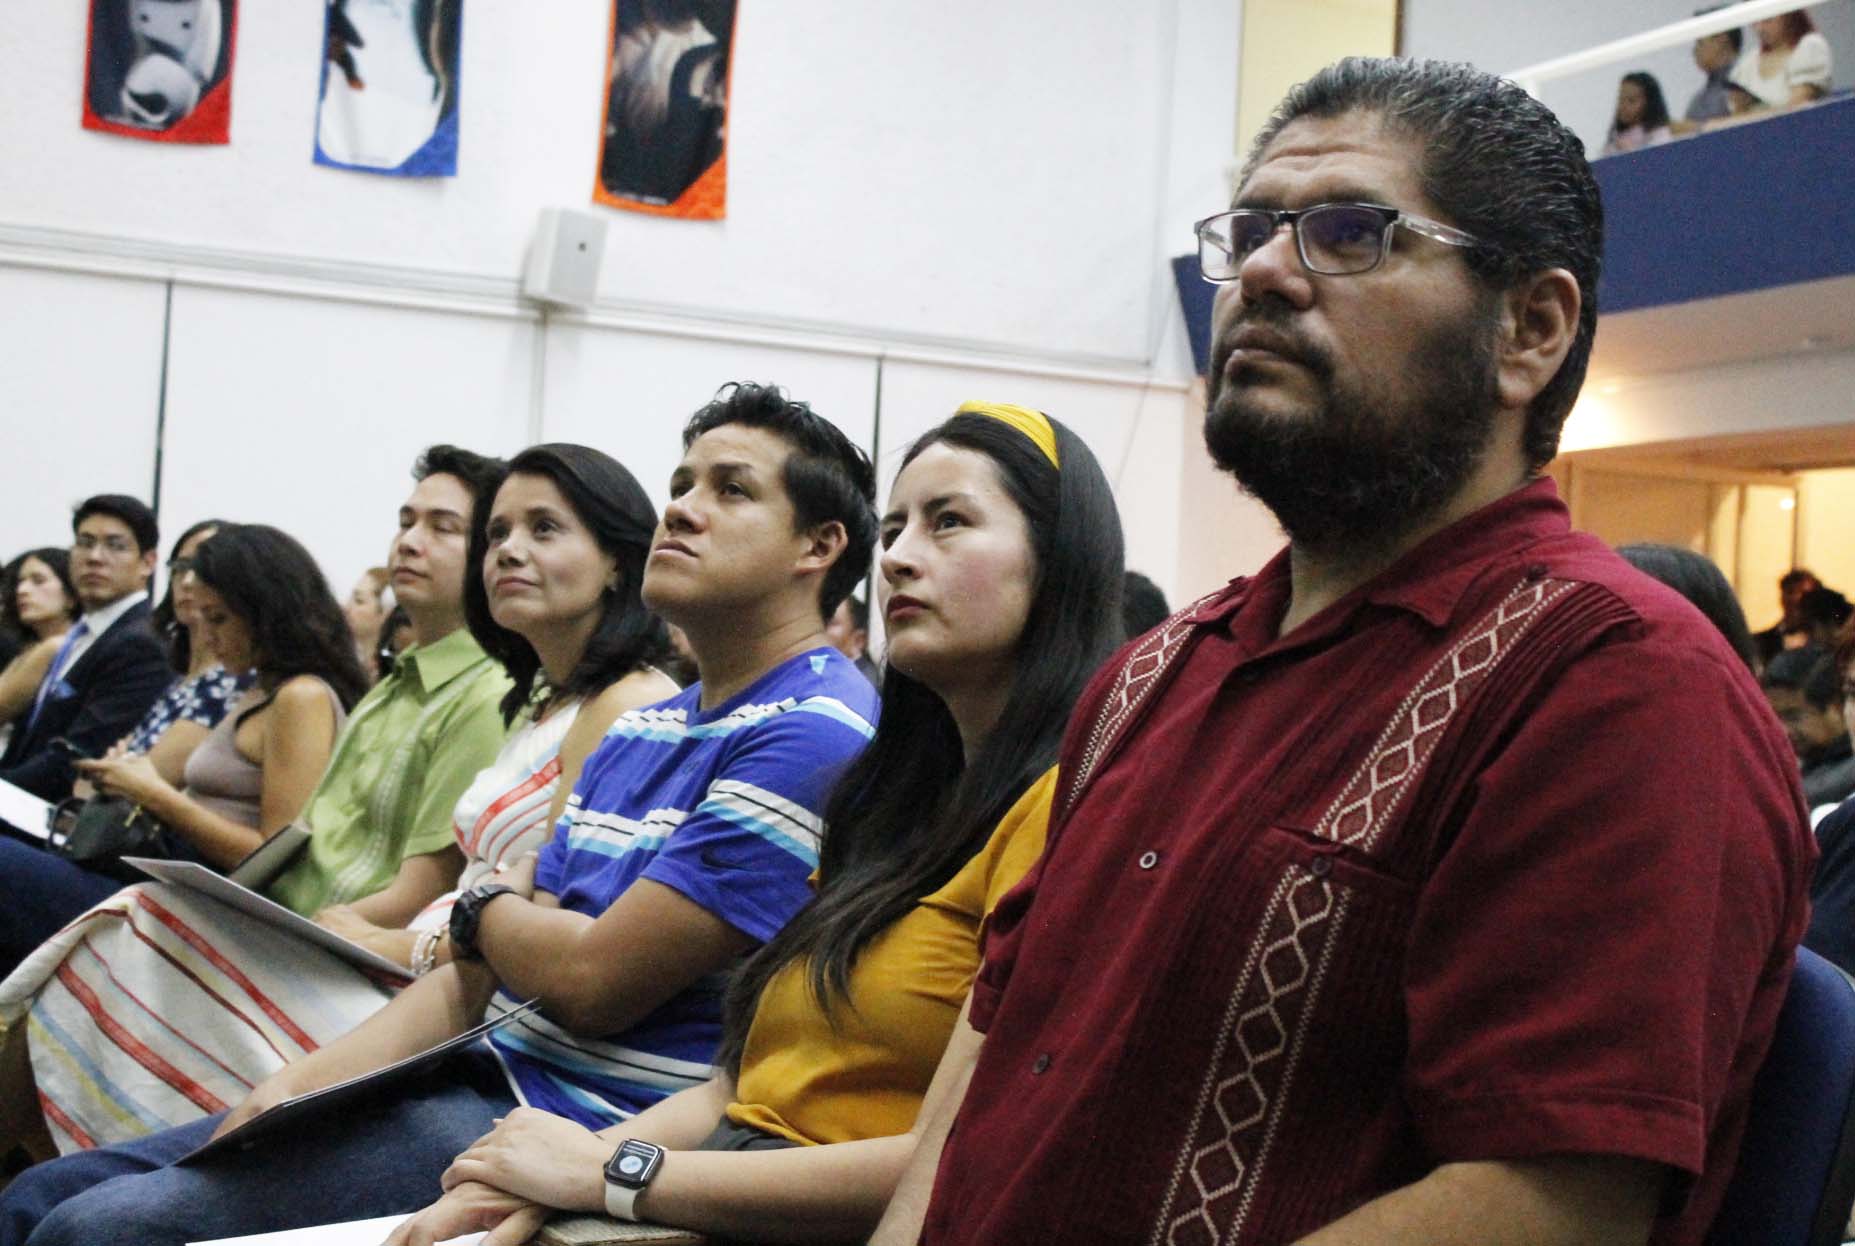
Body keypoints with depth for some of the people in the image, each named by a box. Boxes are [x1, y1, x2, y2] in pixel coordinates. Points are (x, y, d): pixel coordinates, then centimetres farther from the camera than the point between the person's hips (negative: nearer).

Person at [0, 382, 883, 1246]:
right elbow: (485, 968, 15)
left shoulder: (813, 736, -14)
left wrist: (485, 906, 6)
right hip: (487, 1080, 9)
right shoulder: (640, 726, 18)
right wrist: (310, 1078, 0)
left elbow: (587, 982, -17)